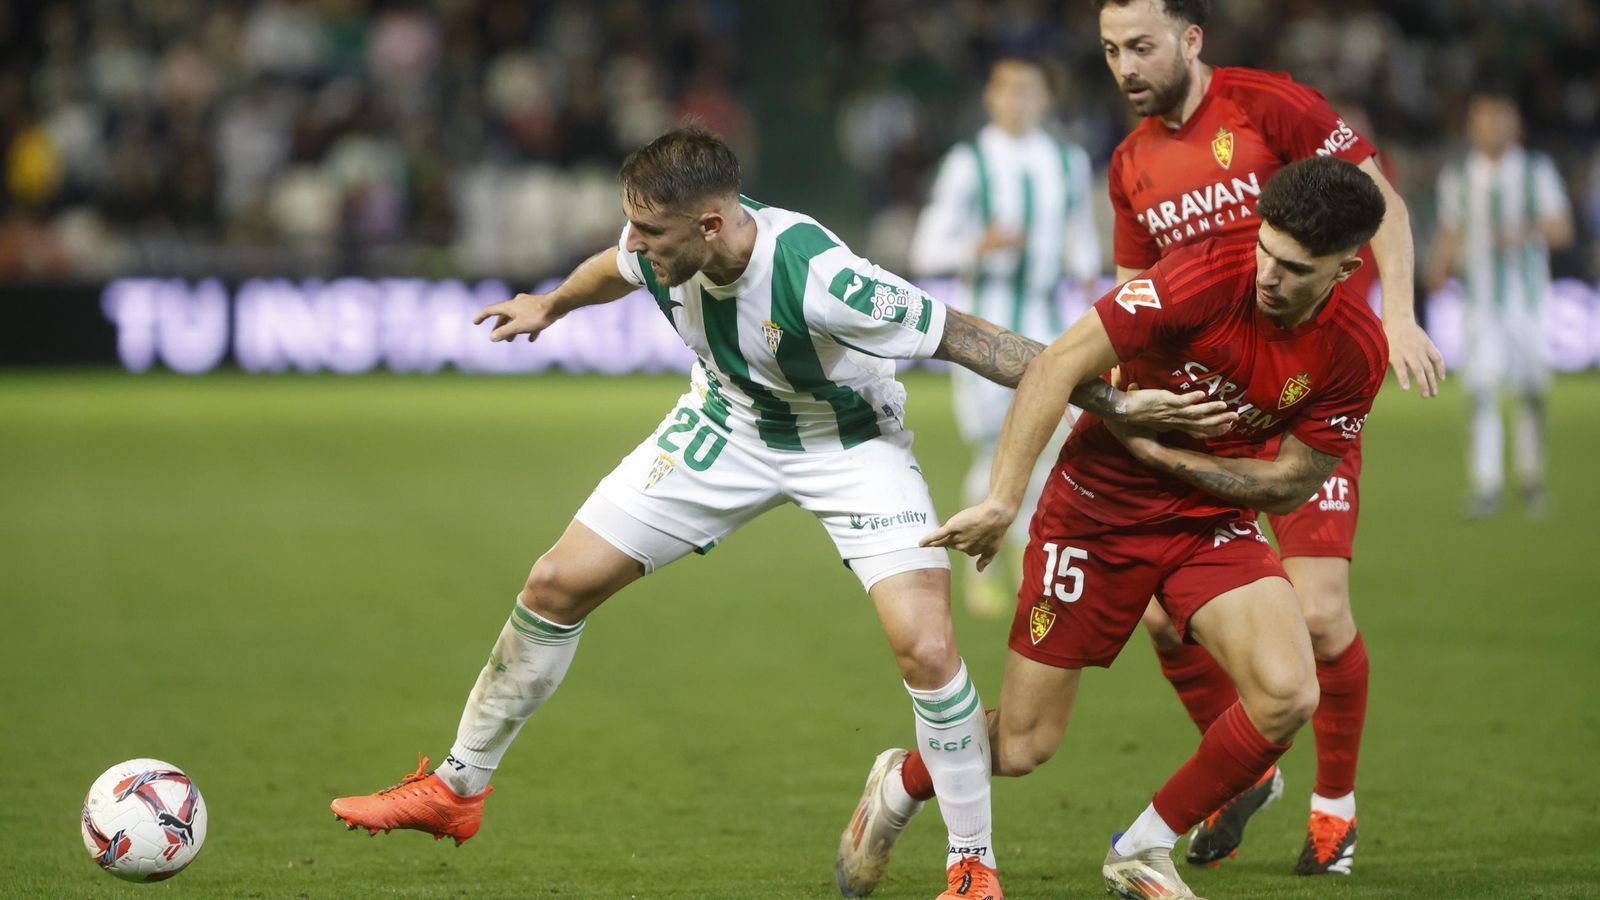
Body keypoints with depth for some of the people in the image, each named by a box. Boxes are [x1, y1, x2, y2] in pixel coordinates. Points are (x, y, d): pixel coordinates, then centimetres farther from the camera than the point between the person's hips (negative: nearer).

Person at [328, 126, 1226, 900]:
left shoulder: (818, 278, -40)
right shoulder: (662, 246, -21)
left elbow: (966, 338, -32)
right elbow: (619, 269, 6)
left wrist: (1116, 403, -34)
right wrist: (551, 305, 28)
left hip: (851, 441, -5)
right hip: (727, 425, 5)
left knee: (927, 648, -23)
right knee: (558, 585, 2)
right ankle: (458, 788, 21)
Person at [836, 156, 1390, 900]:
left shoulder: (1355, 350, -14)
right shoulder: (1206, 278, -25)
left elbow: (1286, 485, -6)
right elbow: (1055, 367, -24)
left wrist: (1158, 449, -15)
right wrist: (1001, 500, -28)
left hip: (1215, 518, 3)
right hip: (1098, 507, -3)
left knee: (1287, 695, -21)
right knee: (1021, 746, 0)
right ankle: (898, 792, 36)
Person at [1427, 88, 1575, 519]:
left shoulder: (1537, 171, 3)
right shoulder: (1458, 177, 5)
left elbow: (1561, 231, -1)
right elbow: (1451, 234, 11)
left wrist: (1523, 233, -20)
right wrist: (1440, 269, -8)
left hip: (1529, 298, 0)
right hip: (1482, 301, 0)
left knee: (1530, 391, 4)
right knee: (1482, 387, -12)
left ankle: (1532, 479, 23)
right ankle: (1486, 487, -13)